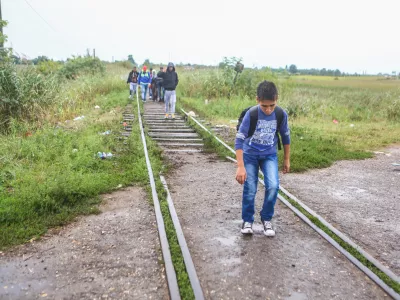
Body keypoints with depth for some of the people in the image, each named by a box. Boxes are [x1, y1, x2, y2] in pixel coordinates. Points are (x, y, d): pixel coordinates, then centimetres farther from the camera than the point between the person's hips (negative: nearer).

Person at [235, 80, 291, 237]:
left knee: (273, 186, -14)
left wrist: (287, 159, 8)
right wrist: (240, 167, -29)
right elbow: (239, 140, -24)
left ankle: (266, 219, 9)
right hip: (250, 154, -2)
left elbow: (285, 136, 2)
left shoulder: (281, 114, -15)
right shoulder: (251, 114, -24)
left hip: (270, 155, 2)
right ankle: (247, 220, 19)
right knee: (250, 189, -5)